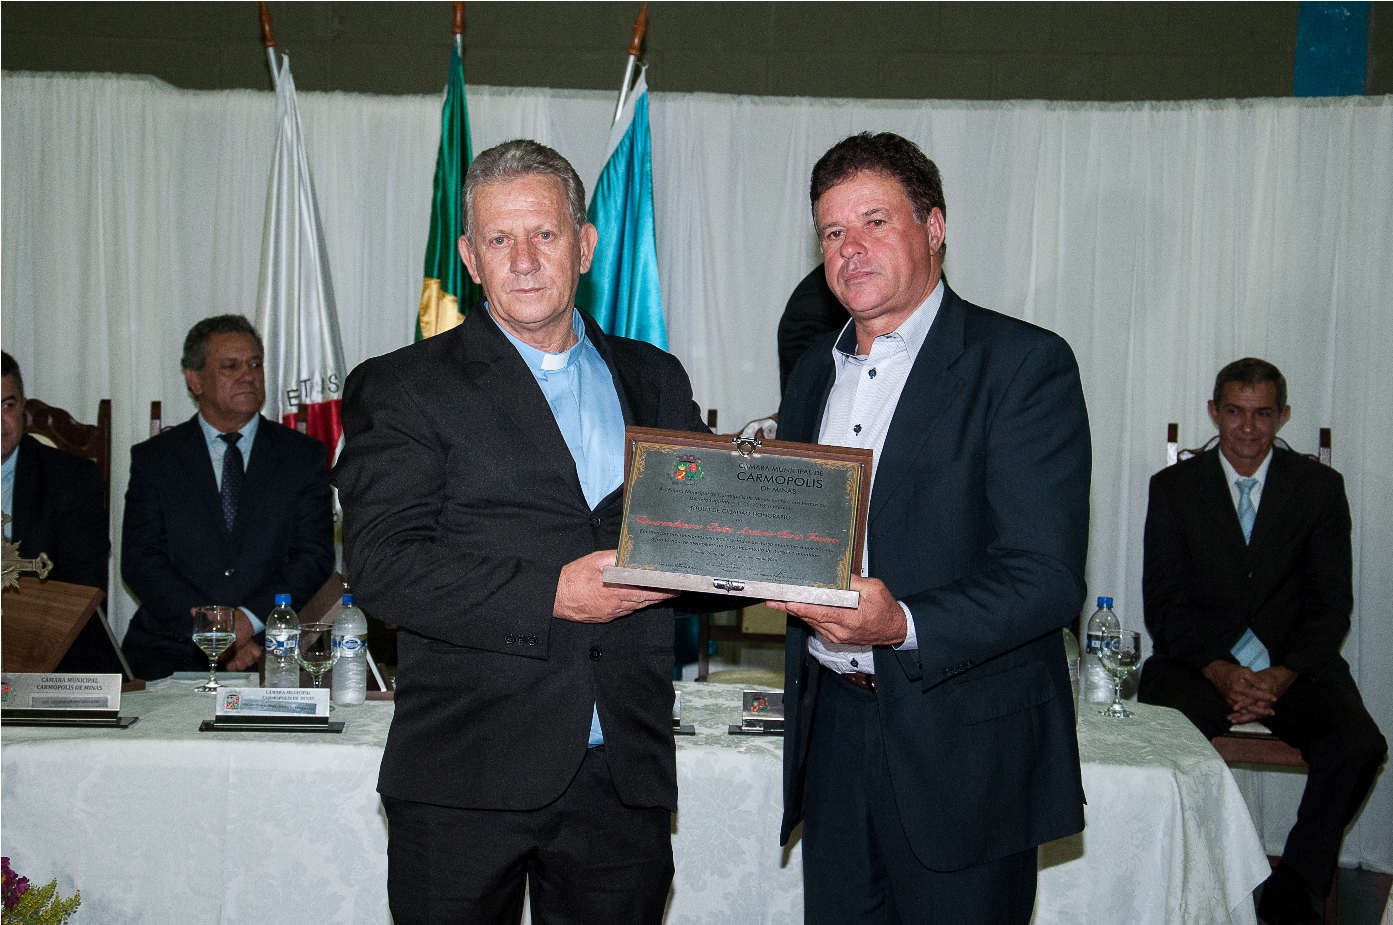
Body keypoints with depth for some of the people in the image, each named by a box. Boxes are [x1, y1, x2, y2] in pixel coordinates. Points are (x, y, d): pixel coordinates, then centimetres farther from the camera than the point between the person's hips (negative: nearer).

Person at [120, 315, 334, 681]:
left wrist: (249, 620, -14)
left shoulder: (304, 455, 11)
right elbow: (140, 560, 1)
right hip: (174, 649, 0)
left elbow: (315, 556, 2)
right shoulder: (154, 459, 11)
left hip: (273, 648, 1)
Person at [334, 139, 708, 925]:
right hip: (466, 779, -3)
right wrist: (550, 594, -19)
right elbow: (382, 563, -10)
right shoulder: (403, 388, 1)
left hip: (624, 777, 3)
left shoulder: (655, 380, 13)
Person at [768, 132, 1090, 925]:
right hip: (832, 727, 6)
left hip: (963, 748, -6)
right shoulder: (815, 373, 13)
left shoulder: (1023, 364, -10)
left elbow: (1048, 577, -18)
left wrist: (904, 625, -31)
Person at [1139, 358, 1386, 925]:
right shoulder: (1174, 487, 6)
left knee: (1359, 746, -28)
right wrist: (1221, 672, -16)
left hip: (1294, 664, 1)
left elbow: (1333, 603, 2)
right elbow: (1163, 603, 1)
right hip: (1199, 659, -1)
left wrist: (1281, 676, -15)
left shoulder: (1320, 487, 8)